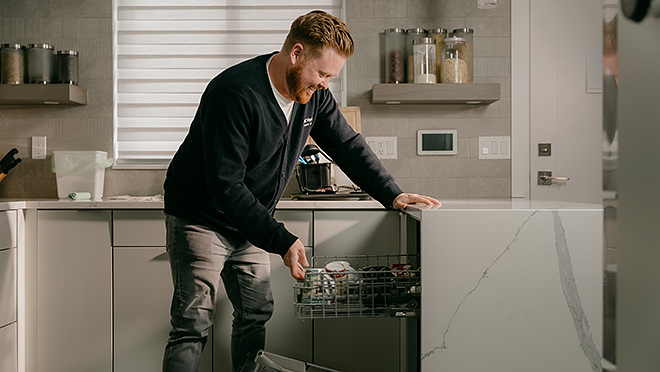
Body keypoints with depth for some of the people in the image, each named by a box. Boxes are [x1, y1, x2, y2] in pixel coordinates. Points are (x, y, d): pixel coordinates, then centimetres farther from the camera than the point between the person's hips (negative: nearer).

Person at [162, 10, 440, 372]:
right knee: (192, 327, -10)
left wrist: (393, 195, -7)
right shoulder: (235, 93, -28)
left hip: (250, 223, 7)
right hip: (202, 217, -7)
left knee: (256, 314, 8)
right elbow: (225, 186, -30)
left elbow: (348, 146, 6)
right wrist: (282, 241, -31)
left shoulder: (313, 93, -4)